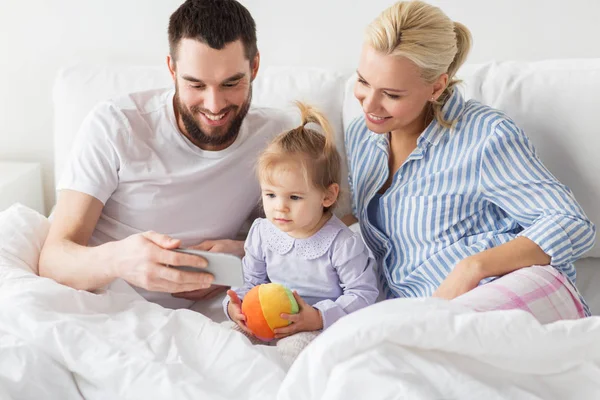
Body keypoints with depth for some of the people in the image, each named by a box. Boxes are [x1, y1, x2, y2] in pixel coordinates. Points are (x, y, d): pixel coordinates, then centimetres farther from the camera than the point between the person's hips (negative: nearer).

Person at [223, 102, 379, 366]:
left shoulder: (343, 244, -15)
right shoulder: (262, 233, 1)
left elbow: (363, 293, -11)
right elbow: (252, 281, 13)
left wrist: (318, 318, -23)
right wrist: (236, 304, -10)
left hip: (321, 328, -5)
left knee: (294, 346, -33)